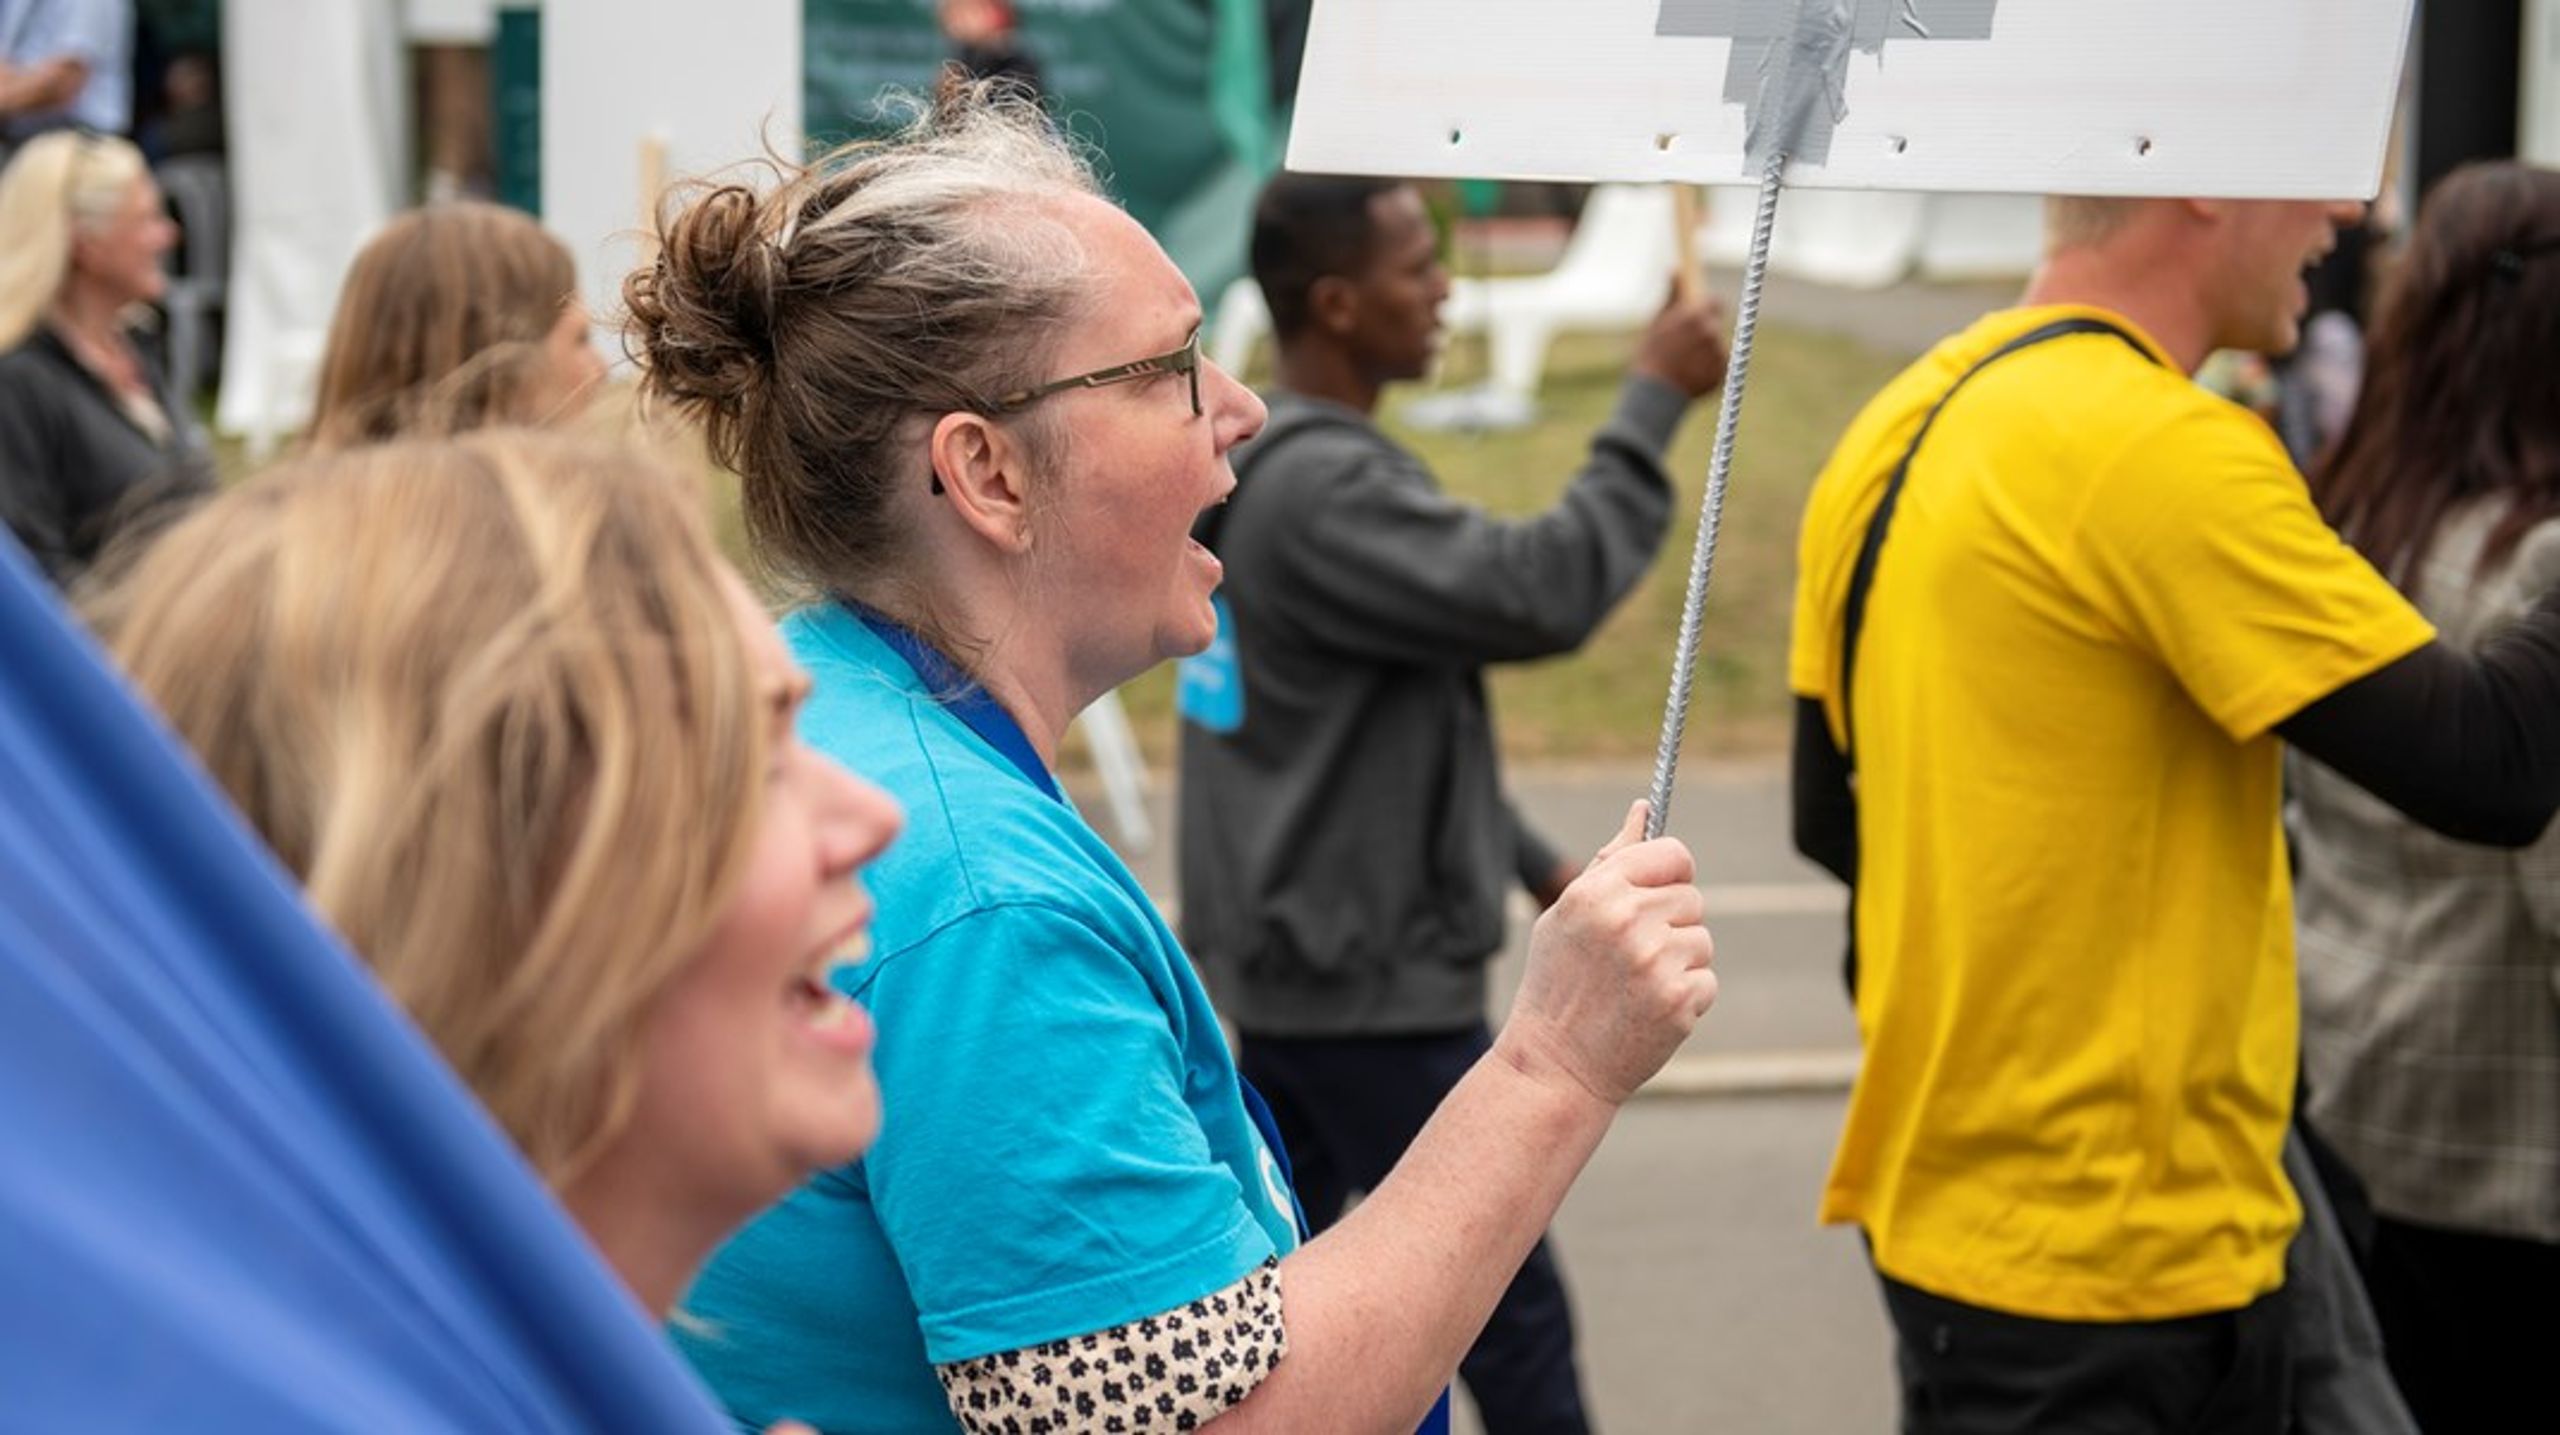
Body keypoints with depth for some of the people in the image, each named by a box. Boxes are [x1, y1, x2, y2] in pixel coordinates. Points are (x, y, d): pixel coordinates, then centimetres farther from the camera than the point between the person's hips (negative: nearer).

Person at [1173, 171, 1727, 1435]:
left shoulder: (1255, 459, 12)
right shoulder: (1319, 488, -21)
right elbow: (1542, 594, -27)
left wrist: (1532, 862, 20)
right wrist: (1653, 402, -18)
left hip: (1288, 957, 10)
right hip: (1371, 978, -10)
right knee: (1512, 1307, 0)